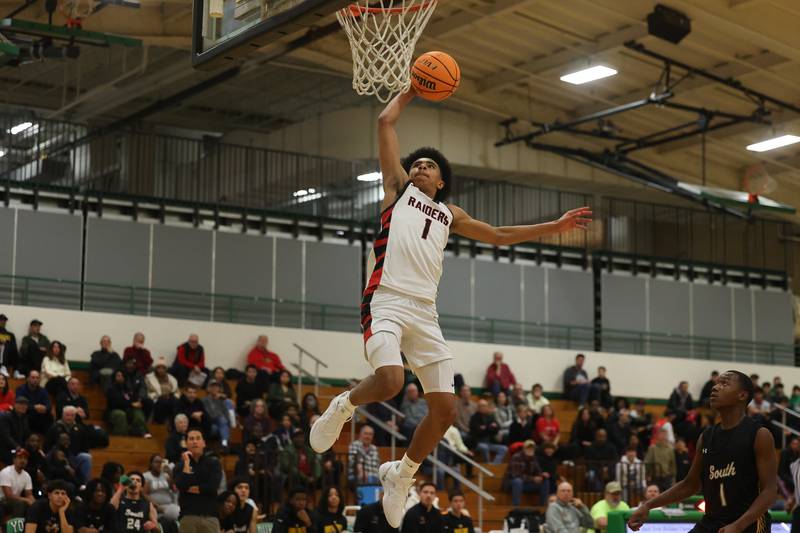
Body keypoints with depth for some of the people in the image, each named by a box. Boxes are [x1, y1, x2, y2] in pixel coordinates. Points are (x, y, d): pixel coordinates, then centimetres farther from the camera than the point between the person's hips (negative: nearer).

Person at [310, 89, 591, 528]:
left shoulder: (449, 215, 29)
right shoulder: (398, 188, 18)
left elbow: (499, 235, 37)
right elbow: (385, 122, 14)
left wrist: (554, 227, 33)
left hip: (425, 312, 5)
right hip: (387, 301, -5)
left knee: (445, 409, -2)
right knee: (389, 381, -30)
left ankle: (402, 473, 21)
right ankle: (343, 406, 4)